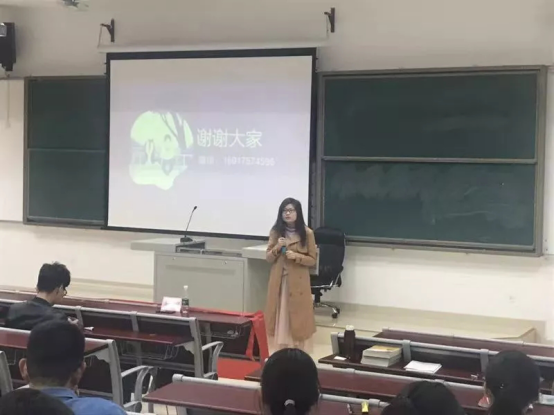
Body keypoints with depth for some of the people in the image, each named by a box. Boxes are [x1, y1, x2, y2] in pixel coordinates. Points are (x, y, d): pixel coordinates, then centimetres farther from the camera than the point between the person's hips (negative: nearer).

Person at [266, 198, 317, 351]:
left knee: (298, 317, 1)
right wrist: (277, 248, -14)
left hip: (298, 282, -2)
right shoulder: (275, 232, 4)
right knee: (280, 317, 5)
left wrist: (296, 256, -18)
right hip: (279, 282, 2)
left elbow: (312, 260, -1)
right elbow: (268, 258, 5)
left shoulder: (307, 233, -4)